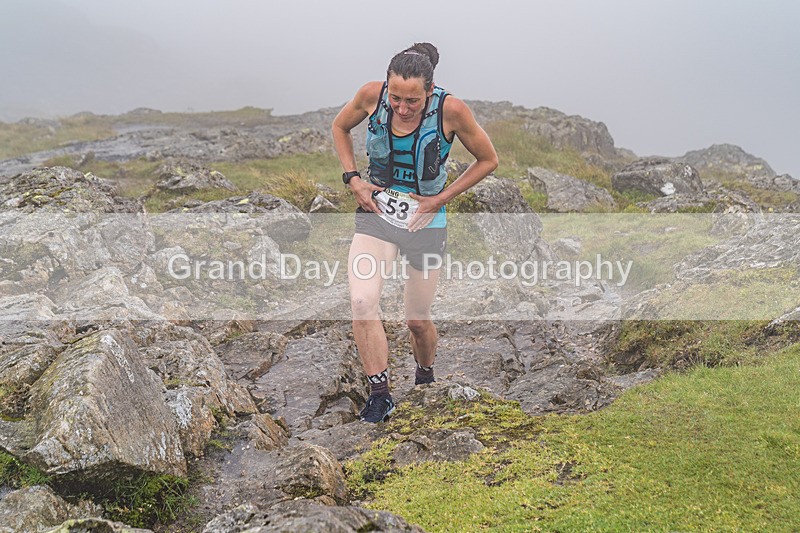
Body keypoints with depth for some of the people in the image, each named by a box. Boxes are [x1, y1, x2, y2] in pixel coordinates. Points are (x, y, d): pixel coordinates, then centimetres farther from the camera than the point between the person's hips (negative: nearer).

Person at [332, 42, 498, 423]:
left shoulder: (450, 110, -18)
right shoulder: (371, 96, -12)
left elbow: (488, 160, -3)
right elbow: (340, 127, 10)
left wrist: (440, 199, -8)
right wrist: (352, 179, -2)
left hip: (426, 221, -1)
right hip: (376, 213, 1)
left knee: (417, 320, 8)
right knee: (362, 302, -21)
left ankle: (425, 378, 41)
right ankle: (380, 395, -7)